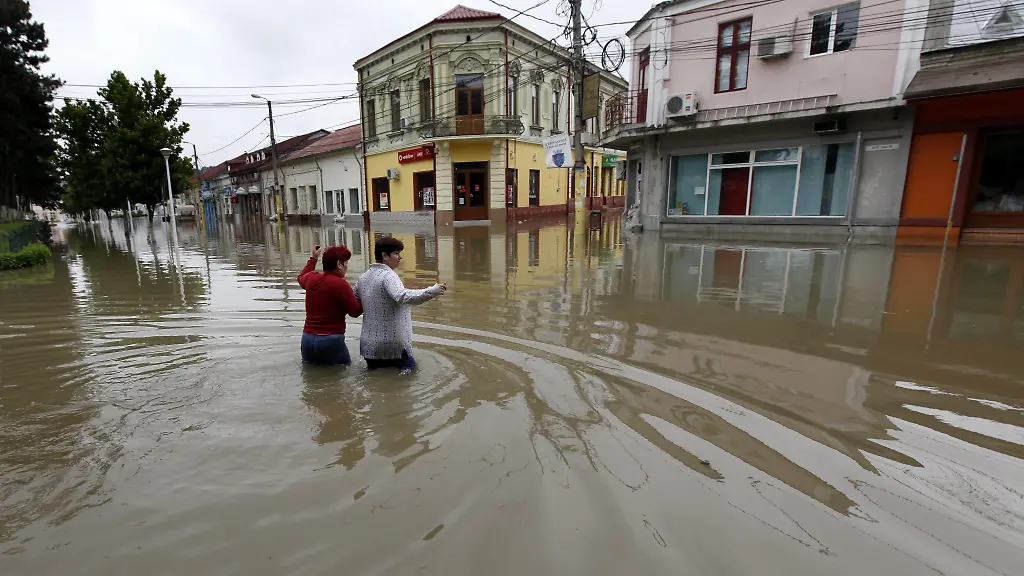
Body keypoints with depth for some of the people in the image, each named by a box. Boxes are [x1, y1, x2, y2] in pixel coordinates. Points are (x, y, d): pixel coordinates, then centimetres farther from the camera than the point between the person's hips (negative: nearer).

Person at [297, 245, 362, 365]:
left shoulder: (311, 278, 4)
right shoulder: (340, 284, -16)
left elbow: (301, 277, 31)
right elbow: (355, 312, -9)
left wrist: (313, 259, 43)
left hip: (307, 337, 7)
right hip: (331, 340, -7)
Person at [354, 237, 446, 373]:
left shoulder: (363, 277, 8)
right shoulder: (388, 275, -16)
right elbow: (402, 296, -34)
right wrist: (431, 292, -39)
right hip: (391, 343, -7)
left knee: (374, 366, 32)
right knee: (409, 364, 17)